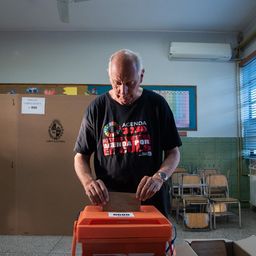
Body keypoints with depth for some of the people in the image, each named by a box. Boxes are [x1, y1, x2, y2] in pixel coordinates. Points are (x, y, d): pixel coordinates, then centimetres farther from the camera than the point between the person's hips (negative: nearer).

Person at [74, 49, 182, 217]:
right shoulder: (97, 108, -2)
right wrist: (88, 181, -18)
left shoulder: (156, 104, -2)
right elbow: (81, 156, 3)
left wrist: (160, 176, -19)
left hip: (152, 201, 0)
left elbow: (173, 152, 1)